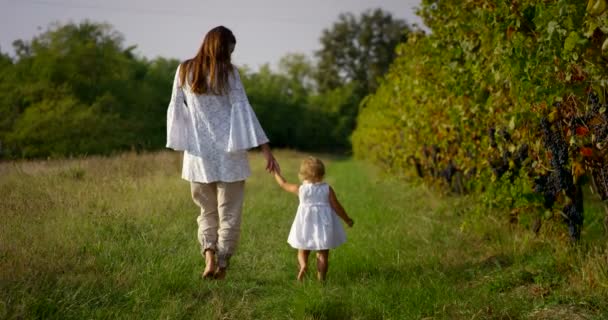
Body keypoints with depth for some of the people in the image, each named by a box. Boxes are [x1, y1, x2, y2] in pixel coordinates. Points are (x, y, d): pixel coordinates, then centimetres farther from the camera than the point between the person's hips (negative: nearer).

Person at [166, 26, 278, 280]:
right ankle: (222, 266, 6)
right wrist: (265, 149, -10)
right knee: (229, 213, 8)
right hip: (229, 153, -3)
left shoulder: (184, 71, 3)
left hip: (198, 154, 3)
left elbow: (176, 110, 8)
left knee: (207, 211, 16)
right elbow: (243, 111, -11)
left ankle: (209, 255, -4)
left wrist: (182, 144, 19)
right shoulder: (228, 72, -7)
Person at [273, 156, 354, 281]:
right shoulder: (327, 189, -6)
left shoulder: (300, 189, -5)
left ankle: (303, 265, -13)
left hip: (306, 225, 1)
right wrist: (347, 219, 8)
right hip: (323, 224, 0)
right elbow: (336, 207, -4)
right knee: (323, 254, 8)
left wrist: (277, 173, 26)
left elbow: (284, 184, 9)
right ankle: (321, 278, 2)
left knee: (303, 251, 15)